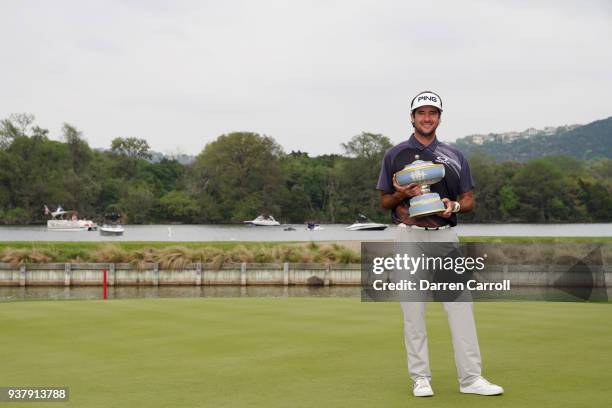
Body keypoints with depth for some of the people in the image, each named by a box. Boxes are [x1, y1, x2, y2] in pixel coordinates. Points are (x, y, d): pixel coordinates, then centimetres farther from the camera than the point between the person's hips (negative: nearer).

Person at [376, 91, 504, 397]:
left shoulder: (454, 156, 13)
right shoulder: (395, 155, 7)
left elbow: (469, 200, 13)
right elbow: (384, 202, 10)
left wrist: (454, 205, -9)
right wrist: (403, 194, -11)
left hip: (445, 235, 2)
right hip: (409, 237, -1)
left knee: (460, 305, -6)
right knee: (413, 311, 0)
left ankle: (470, 378, -3)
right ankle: (420, 378, 8)